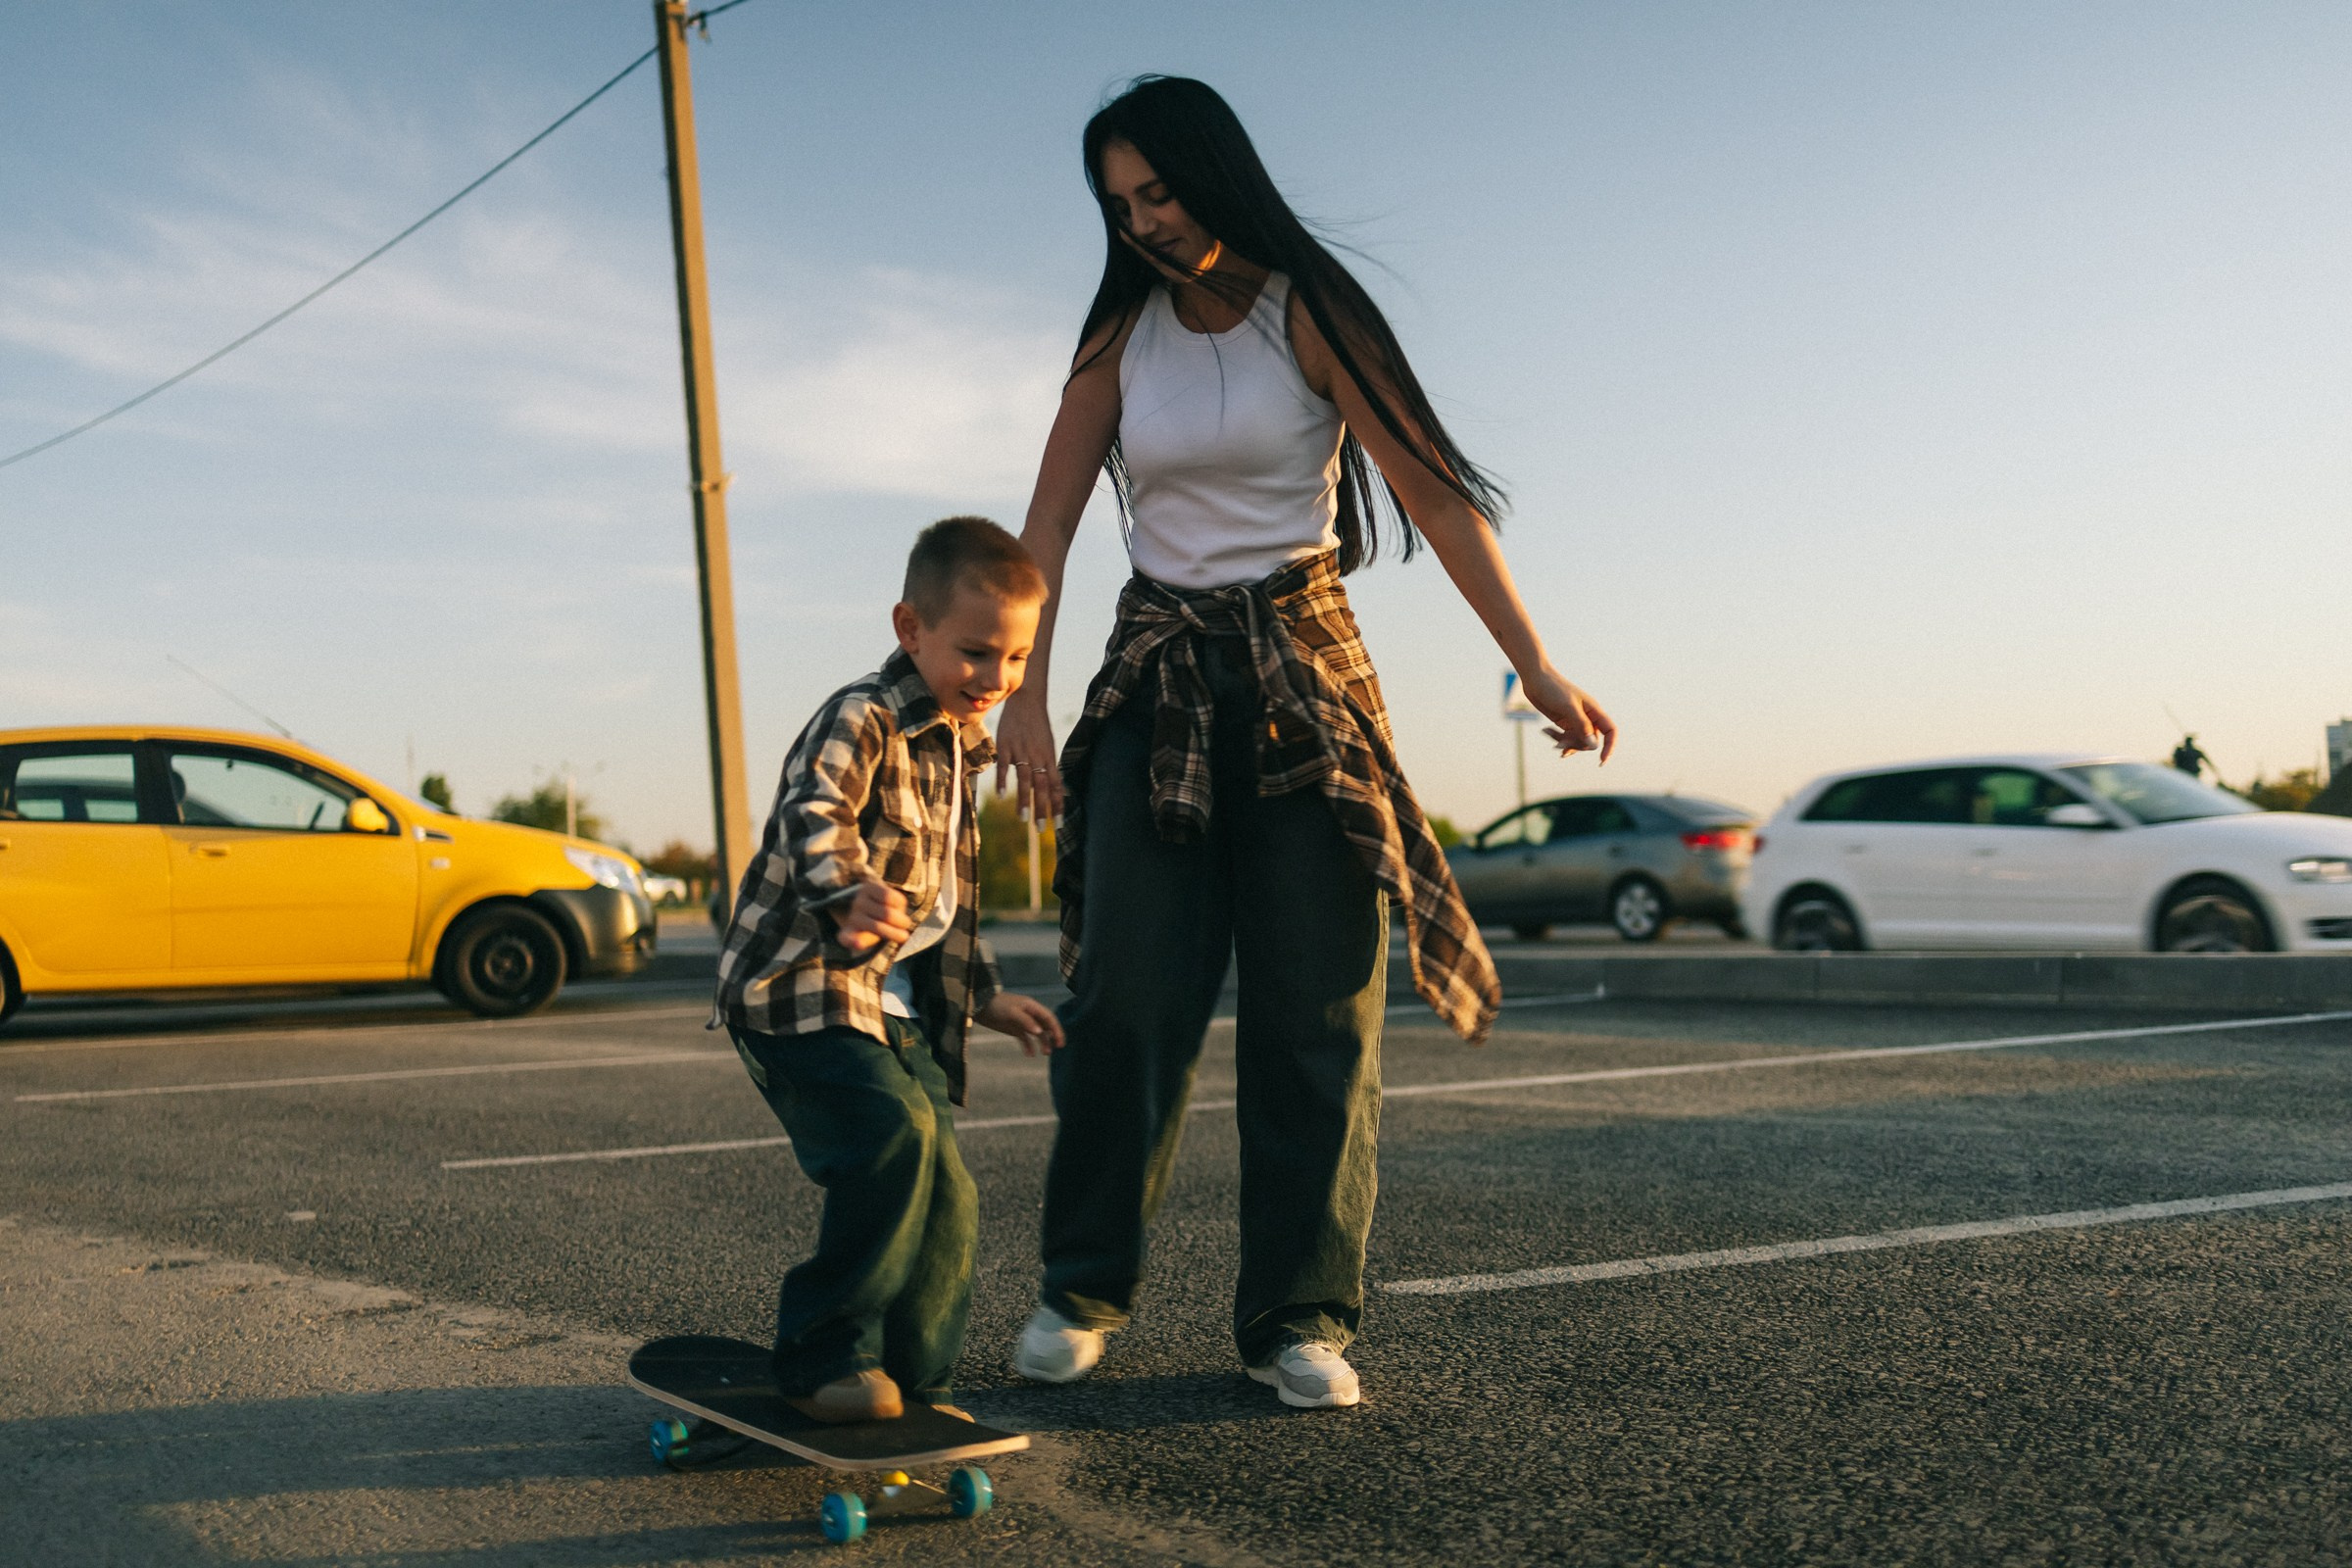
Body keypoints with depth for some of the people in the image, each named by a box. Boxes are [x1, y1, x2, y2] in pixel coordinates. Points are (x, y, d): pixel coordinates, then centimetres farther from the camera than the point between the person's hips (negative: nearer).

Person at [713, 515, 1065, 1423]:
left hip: (896, 1004, 9)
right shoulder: (862, 719, -12)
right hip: (801, 987, -9)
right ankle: (824, 1356, -12)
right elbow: (811, 818, -30)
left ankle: (910, 1386, 18)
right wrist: (849, 895, -49)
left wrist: (986, 997, 26)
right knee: (893, 1139, -26)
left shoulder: (956, 747, 17)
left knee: (943, 1194, 5)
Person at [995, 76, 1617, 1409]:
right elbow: (1051, 521, 5)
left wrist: (1538, 668, -13)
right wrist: (1024, 695, -6)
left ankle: (1300, 1315, 5)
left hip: (1301, 663, -2)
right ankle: (1085, 1287, 11)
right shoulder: (1123, 335, 7)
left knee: (1318, 1007, -4)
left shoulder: (1306, 313, -3)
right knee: (1128, 994, -5)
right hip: (1157, 676, 2)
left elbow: (1435, 495, -8)